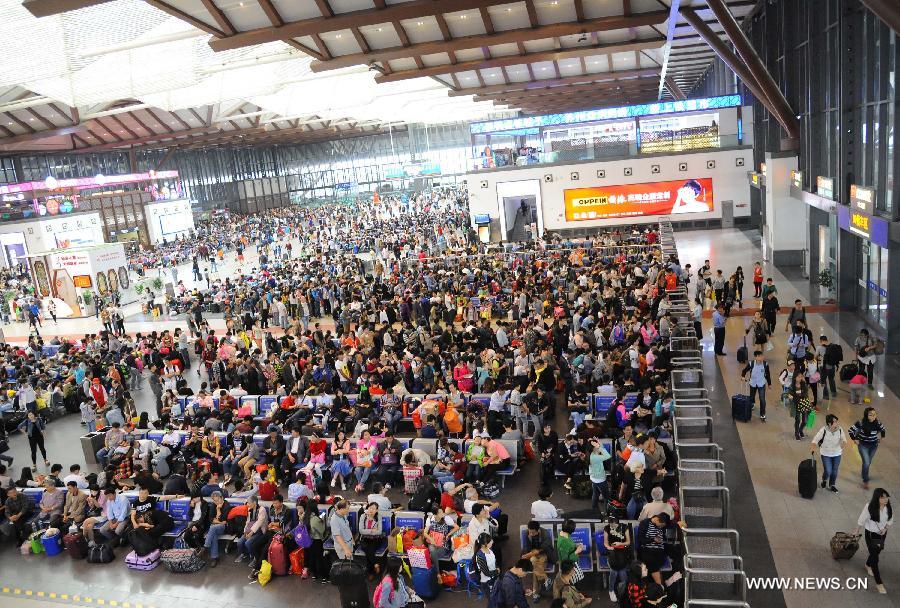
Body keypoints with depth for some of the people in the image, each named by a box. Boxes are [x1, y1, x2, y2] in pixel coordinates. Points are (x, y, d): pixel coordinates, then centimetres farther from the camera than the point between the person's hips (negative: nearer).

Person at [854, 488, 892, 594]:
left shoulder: (889, 508, -15)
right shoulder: (869, 507, -27)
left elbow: (890, 521, 3)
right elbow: (861, 521, -13)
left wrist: (885, 529, -15)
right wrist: (857, 532, -1)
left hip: (882, 534, 5)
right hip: (871, 534, -5)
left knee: (876, 553, 26)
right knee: (875, 558, -3)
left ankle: (868, 565, 57)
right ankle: (879, 583, 8)